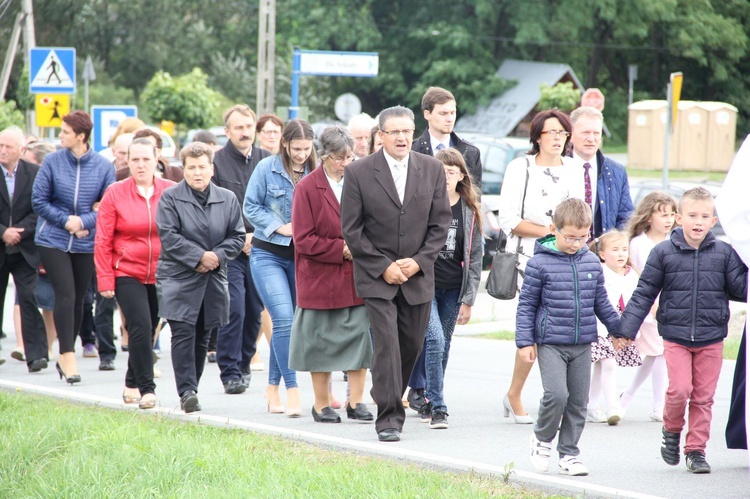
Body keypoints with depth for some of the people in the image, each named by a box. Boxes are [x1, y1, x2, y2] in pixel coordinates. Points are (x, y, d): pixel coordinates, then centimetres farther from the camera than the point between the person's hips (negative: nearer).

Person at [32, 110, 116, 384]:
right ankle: (68, 357, -9)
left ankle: (65, 356, 22)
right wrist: (66, 221, -11)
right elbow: (38, 200, -1)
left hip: (86, 243, 2)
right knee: (65, 295, -12)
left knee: (78, 299, 8)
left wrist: (84, 221, -15)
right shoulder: (52, 162, -3)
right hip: (53, 240, -1)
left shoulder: (103, 167, -3)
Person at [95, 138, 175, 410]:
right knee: (141, 327, -15)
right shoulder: (115, 194, -1)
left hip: (162, 275, 2)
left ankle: (132, 384, 27)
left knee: (147, 330, 9)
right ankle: (146, 388, -12)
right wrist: (105, 280, -4)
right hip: (127, 274, -2)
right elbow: (103, 241, 0)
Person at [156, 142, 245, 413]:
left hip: (212, 279, 4)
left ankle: (190, 389, 20)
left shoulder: (227, 199, 8)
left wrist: (218, 256, -10)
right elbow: (169, 237, -10)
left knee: (202, 337, 9)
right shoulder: (170, 198, -2)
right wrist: (200, 256, -16)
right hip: (178, 277, -4)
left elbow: (237, 237, 7)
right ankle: (186, 391, -15)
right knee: (183, 333, -12)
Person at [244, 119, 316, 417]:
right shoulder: (267, 169, -5)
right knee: (284, 318, -15)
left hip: (301, 255, 3)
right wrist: (280, 227, -12)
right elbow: (251, 207, -2)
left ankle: (273, 388, 23)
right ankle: (292, 390, -15)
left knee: (286, 323, 9)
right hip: (269, 254, -3)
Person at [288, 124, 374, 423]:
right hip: (321, 279, -3)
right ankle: (322, 405, 14)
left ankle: (356, 402, 9)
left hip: (358, 278, 3)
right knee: (321, 342, 4)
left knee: (360, 338, 1)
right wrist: (342, 250, -15)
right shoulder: (307, 188, -6)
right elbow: (303, 239, -9)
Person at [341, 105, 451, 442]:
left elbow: (440, 223, 4)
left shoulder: (432, 169, 3)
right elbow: (351, 229, -4)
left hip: (418, 275, 3)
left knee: (412, 346, 9)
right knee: (386, 345, -12)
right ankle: (389, 417, -10)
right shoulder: (359, 172, -5)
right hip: (376, 276, -3)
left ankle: (388, 398, 31)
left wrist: (418, 261, -8)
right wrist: (383, 266, -10)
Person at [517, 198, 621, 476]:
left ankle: (569, 453, 16)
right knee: (556, 394, -17)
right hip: (550, 343, -4)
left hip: (582, 345, 4)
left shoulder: (592, 262, 6)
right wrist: (524, 341, -6)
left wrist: (618, 328, 21)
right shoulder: (540, 263, -7)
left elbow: (601, 302, 18)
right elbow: (526, 304, -2)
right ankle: (542, 437, 9)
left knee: (578, 401, 5)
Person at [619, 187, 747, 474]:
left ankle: (696, 450, 15)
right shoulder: (664, 253, -3)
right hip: (675, 335, -2)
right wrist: (626, 329, 0)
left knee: (703, 396, 4)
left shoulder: (724, 253, 1)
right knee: (680, 389, -12)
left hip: (711, 338, 2)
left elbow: (739, 289, 4)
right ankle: (671, 430, 16)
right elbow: (644, 294, 2)